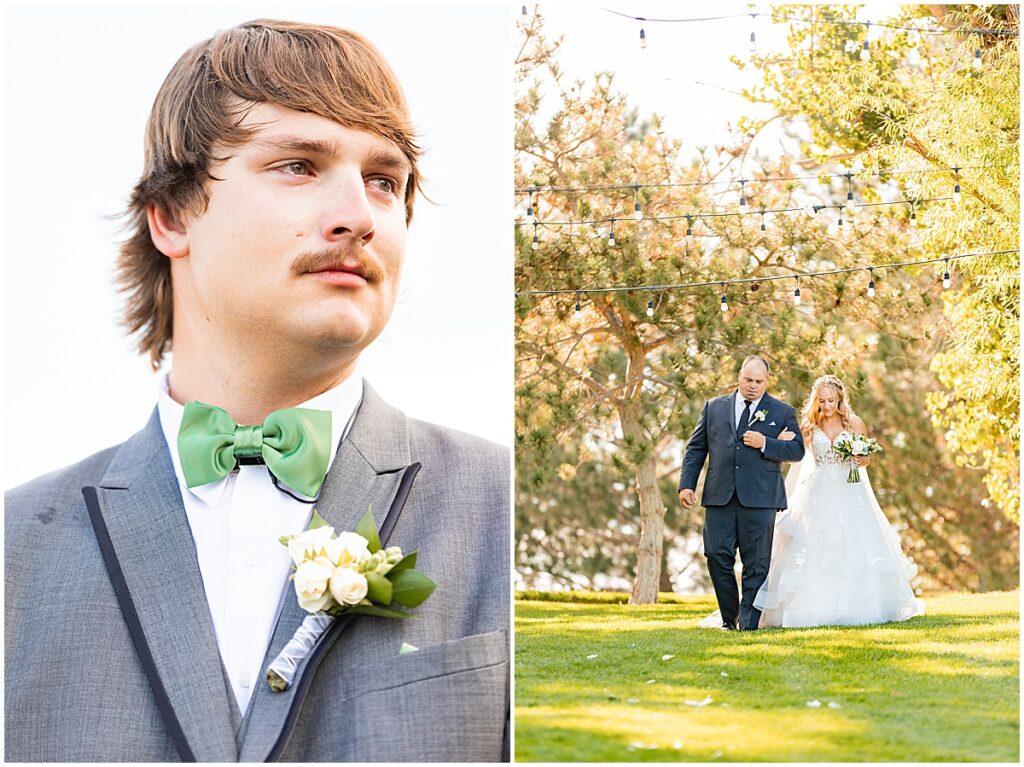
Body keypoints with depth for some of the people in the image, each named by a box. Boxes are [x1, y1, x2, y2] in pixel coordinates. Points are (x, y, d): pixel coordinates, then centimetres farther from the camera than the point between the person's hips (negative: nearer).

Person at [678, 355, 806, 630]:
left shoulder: (782, 412, 9)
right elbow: (695, 448, 13)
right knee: (717, 557, -2)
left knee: (756, 564, -1)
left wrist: (765, 443, -12)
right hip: (720, 496, 2)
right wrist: (687, 484, 1)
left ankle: (748, 623, 5)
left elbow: (797, 450, 3)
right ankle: (729, 616, 15)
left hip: (759, 498, -2)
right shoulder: (713, 407, 13)